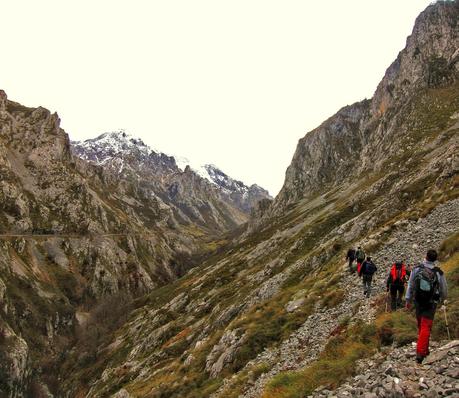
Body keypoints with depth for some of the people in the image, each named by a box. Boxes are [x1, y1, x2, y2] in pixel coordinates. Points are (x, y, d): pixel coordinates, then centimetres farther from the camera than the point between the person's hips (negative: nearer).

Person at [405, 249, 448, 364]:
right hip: (431, 304, -2)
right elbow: (444, 289, 2)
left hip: (418, 302, 2)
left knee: (421, 326, 19)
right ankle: (420, 353, -9)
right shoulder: (439, 273, -11)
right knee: (426, 327, 0)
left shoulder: (416, 269, -8)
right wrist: (442, 299, 24)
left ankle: (425, 350, 32)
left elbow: (410, 285, -1)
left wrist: (408, 300, 9)